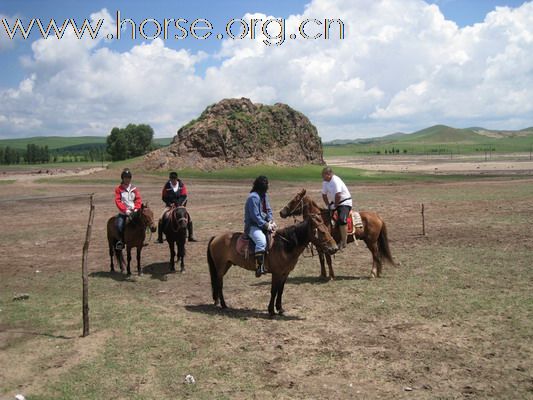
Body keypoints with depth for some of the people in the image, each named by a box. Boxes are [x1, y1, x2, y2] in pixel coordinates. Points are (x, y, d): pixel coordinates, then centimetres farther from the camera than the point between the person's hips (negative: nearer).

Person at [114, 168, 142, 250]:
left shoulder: (134, 189, 10)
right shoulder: (118, 189, 3)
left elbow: (138, 199, 6)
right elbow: (118, 201, -6)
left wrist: (136, 208, -12)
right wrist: (125, 210, -17)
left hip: (133, 212, 2)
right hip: (123, 213, -2)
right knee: (119, 225, -24)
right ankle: (121, 240, -1)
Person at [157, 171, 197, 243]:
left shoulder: (181, 185, -5)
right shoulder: (167, 186, -6)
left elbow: (184, 196, -5)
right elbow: (164, 197, -1)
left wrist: (179, 204, -19)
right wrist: (170, 204, -15)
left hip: (180, 205, 1)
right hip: (169, 205, 0)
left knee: (189, 217, -16)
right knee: (161, 219, -18)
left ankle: (191, 236, -6)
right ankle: (160, 238, -8)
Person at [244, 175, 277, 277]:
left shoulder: (264, 196, 11)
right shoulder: (253, 197, -18)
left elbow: (268, 210, 14)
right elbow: (255, 216, -20)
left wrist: (271, 221, -5)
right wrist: (266, 225, -20)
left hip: (263, 224, 9)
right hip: (252, 226, -9)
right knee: (261, 241, -33)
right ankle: (260, 267, -34)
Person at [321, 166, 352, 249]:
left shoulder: (336, 181, -23)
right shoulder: (325, 182, 3)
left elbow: (338, 195, -27)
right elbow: (324, 195, 9)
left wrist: (335, 205, -16)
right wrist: (328, 205, 2)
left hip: (345, 202, -9)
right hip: (334, 203, 10)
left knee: (341, 220, -27)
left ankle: (343, 242, -24)